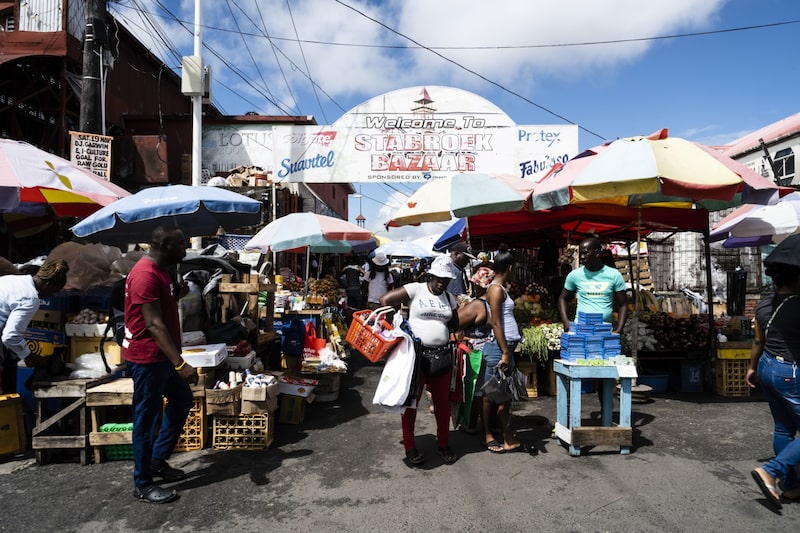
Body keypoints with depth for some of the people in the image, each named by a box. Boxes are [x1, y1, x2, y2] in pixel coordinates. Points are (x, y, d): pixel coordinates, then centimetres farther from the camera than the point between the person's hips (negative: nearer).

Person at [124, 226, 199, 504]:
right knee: (147, 419, 1)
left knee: (181, 400, 20)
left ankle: (158, 459, 32)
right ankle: (143, 484, 16)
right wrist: (181, 363, -30)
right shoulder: (145, 275, -22)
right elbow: (155, 325, -27)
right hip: (147, 358, -10)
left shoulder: (160, 271, 10)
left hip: (162, 355, 10)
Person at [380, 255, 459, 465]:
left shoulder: (449, 298, 10)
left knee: (442, 401, 12)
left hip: (442, 354, 5)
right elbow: (385, 300, -12)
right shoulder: (415, 290, -7)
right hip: (417, 353, -5)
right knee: (411, 400, 6)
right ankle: (409, 446, 21)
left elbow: (455, 325, 21)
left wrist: (444, 324, 1)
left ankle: (443, 444, 28)